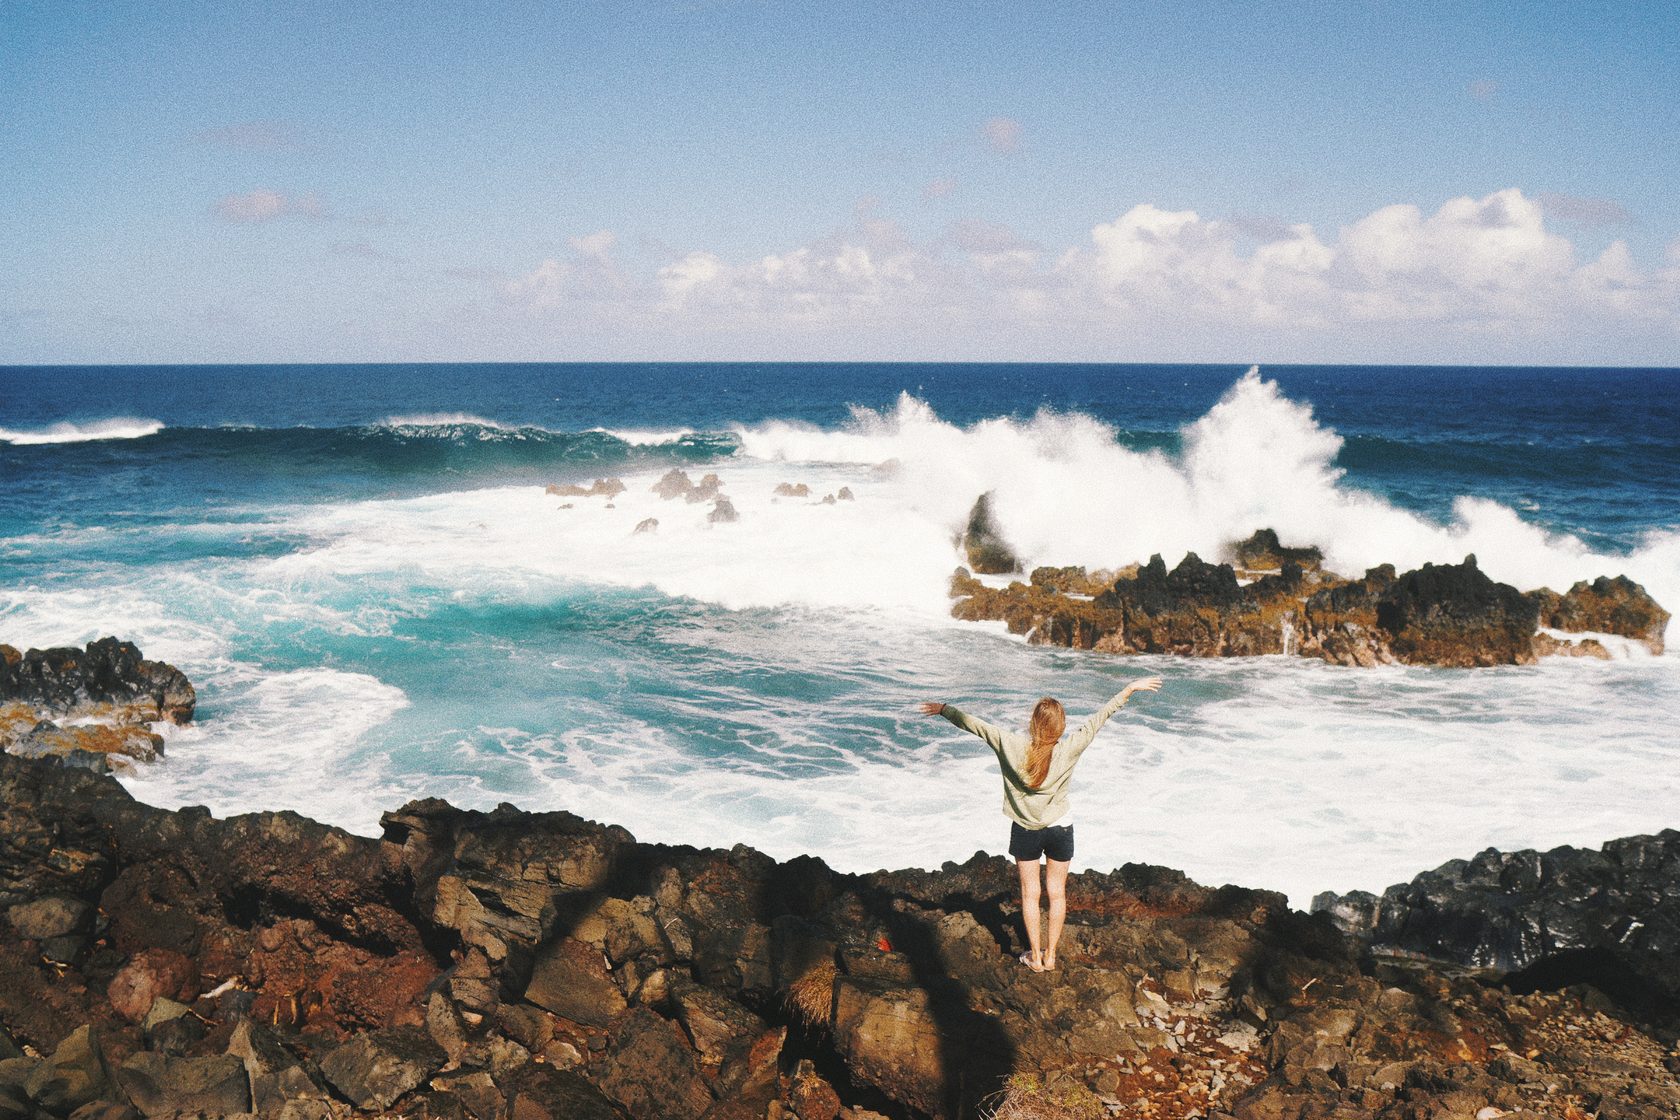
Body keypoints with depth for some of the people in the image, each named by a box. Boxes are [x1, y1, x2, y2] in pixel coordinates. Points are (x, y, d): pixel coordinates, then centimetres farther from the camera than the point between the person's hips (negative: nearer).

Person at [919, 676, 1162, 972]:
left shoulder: (1010, 745, -19)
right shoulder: (1069, 749, -18)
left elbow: (973, 724, -9)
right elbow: (1101, 716, -10)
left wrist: (943, 709, 5)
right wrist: (1131, 688, -2)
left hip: (1025, 831, 0)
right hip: (1060, 829, 0)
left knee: (1029, 894, 13)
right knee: (1057, 893, 15)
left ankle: (1035, 957, 19)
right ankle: (1050, 955, 22)